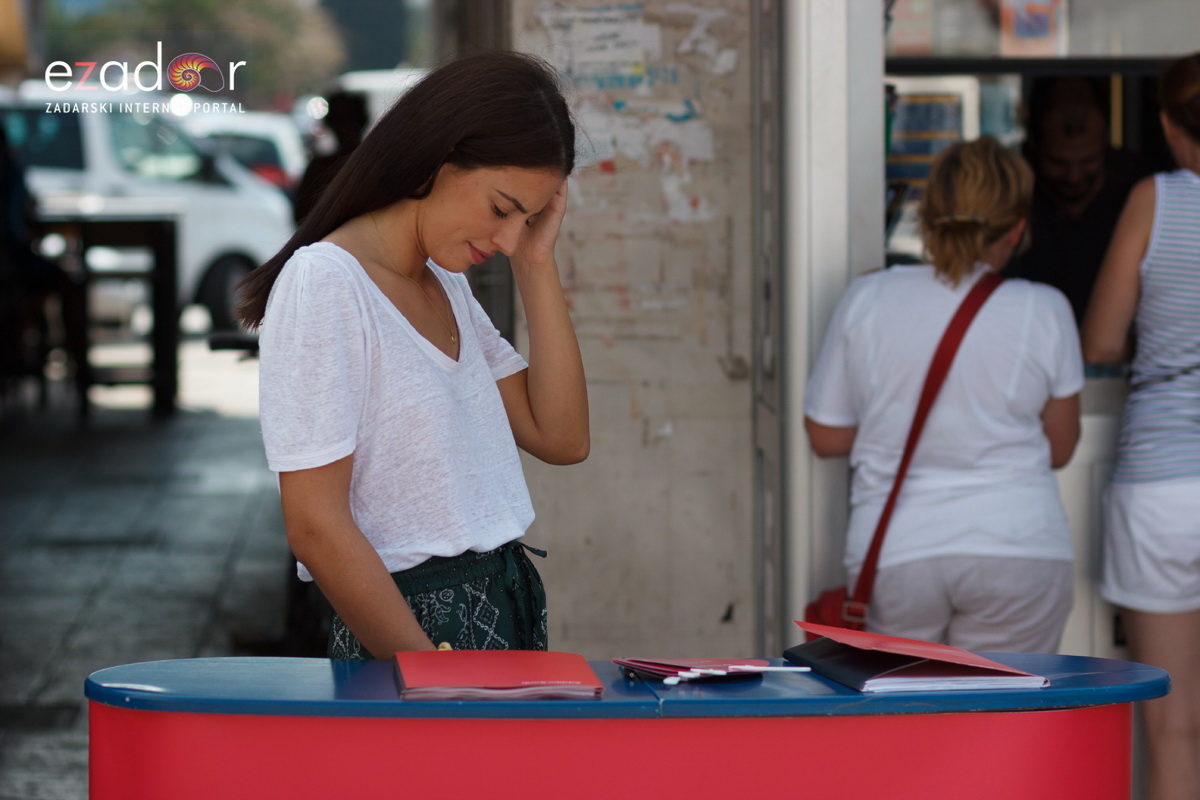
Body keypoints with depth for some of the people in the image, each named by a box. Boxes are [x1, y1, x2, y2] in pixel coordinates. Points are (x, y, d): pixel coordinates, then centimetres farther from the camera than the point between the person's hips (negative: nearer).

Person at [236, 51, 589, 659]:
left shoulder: (446, 284, 14)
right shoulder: (323, 283, -12)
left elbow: (561, 438, 8)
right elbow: (316, 527, -16)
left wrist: (536, 264, 5)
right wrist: (435, 677, -19)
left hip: (511, 614, 7)